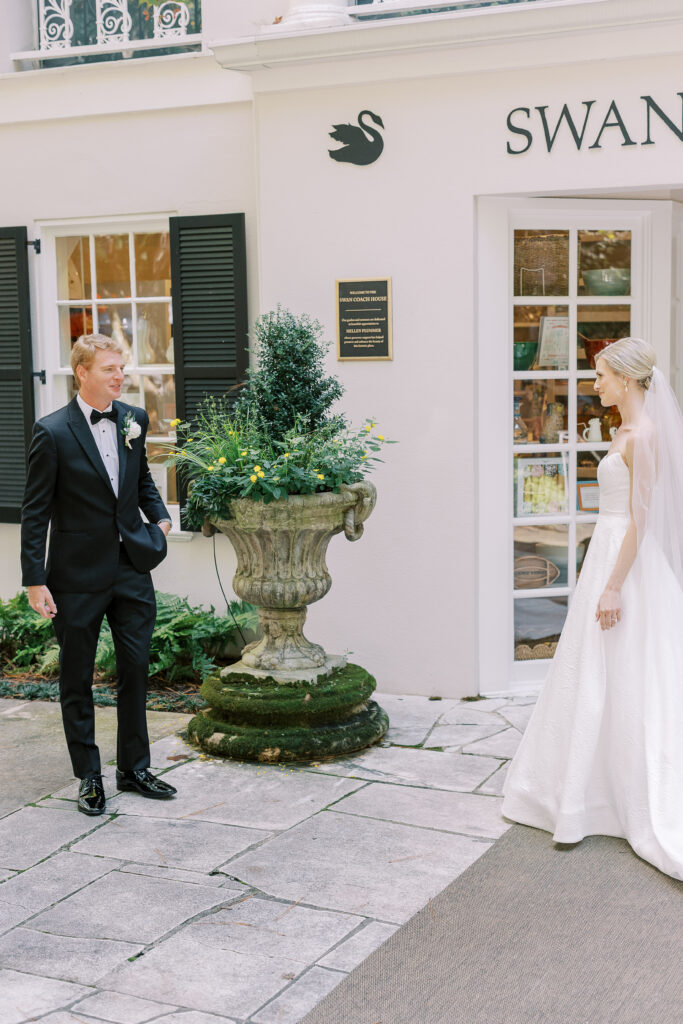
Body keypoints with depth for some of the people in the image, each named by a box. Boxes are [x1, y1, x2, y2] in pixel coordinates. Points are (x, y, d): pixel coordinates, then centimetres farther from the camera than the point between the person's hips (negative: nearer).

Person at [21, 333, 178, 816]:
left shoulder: (134, 419, 3)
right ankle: (89, 776, 23)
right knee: (78, 679, 9)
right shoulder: (53, 432, -12)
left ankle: (134, 767, 25)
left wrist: (159, 514, 3)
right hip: (78, 577, -5)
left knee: (137, 668, 10)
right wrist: (35, 580, -12)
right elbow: (35, 512, -10)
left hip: (132, 568, 5)